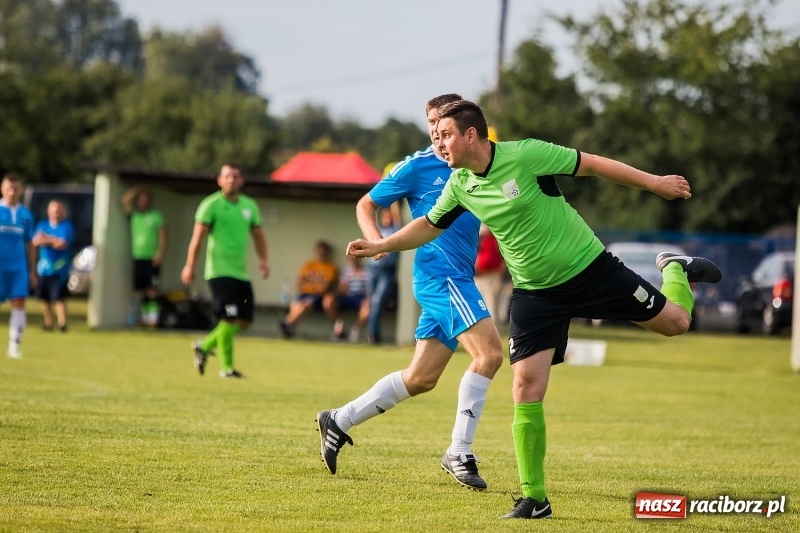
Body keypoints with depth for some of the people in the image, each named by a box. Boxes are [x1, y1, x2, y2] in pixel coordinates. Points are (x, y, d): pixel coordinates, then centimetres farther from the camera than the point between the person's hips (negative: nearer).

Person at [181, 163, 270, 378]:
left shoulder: (250, 206, 13)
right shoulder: (211, 205, -5)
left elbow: (258, 234, 20)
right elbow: (198, 236, -7)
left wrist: (263, 259, 4)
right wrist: (190, 265, -11)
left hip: (241, 272, 7)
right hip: (220, 271, -7)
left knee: (245, 321, 5)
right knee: (229, 319, -13)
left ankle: (204, 346, 23)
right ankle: (226, 367, -2)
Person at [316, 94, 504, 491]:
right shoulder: (417, 166, -1)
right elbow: (366, 205, 6)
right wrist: (375, 240, -12)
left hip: (459, 277, 7)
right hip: (439, 273, -7)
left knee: (421, 378, 9)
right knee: (489, 352, -21)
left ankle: (338, 422, 22)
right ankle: (458, 454, -16)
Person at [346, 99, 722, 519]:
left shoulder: (526, 154, -20)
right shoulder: (460, 185, -4)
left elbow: (592, 164, -12)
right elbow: (429, 225, 14)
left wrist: (654, 182, -9)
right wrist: (380, 246, 5)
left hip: (590, 268, -3)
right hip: (536, 292, 3)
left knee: (674, 322, 2)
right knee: (526, 388, -10)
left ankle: (676, 270, 40)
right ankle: (534, 499, -2)